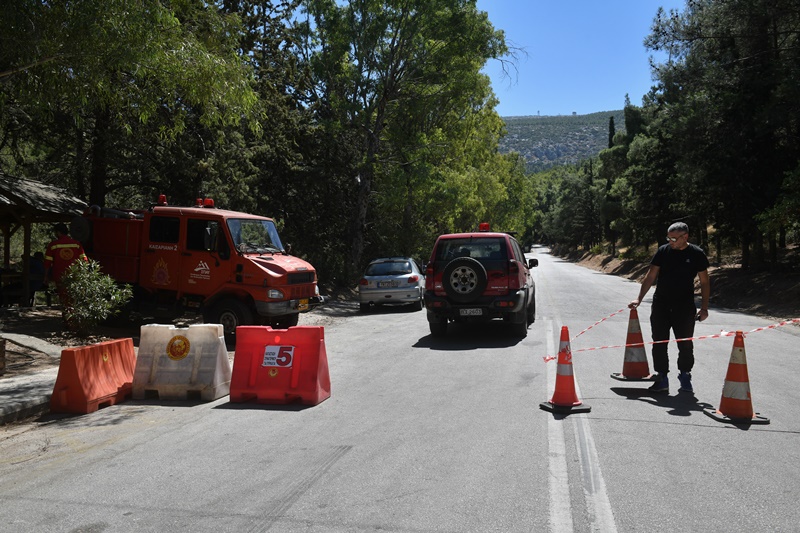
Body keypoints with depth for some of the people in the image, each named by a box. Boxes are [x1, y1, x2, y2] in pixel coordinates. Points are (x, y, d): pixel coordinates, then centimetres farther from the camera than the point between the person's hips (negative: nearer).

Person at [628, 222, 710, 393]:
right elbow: (650, 277, 4)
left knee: (685, 344, 4)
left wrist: (704, 307, -4)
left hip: (685, 307, -1)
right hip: (660, 305, 1)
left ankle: (685, 375, 24)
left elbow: (704, 282, 3)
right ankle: (662, 378, 12)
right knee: (659, 343, 2)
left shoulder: (697, 254, -1)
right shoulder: (663, 251, 1)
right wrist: (639, 299, -3)